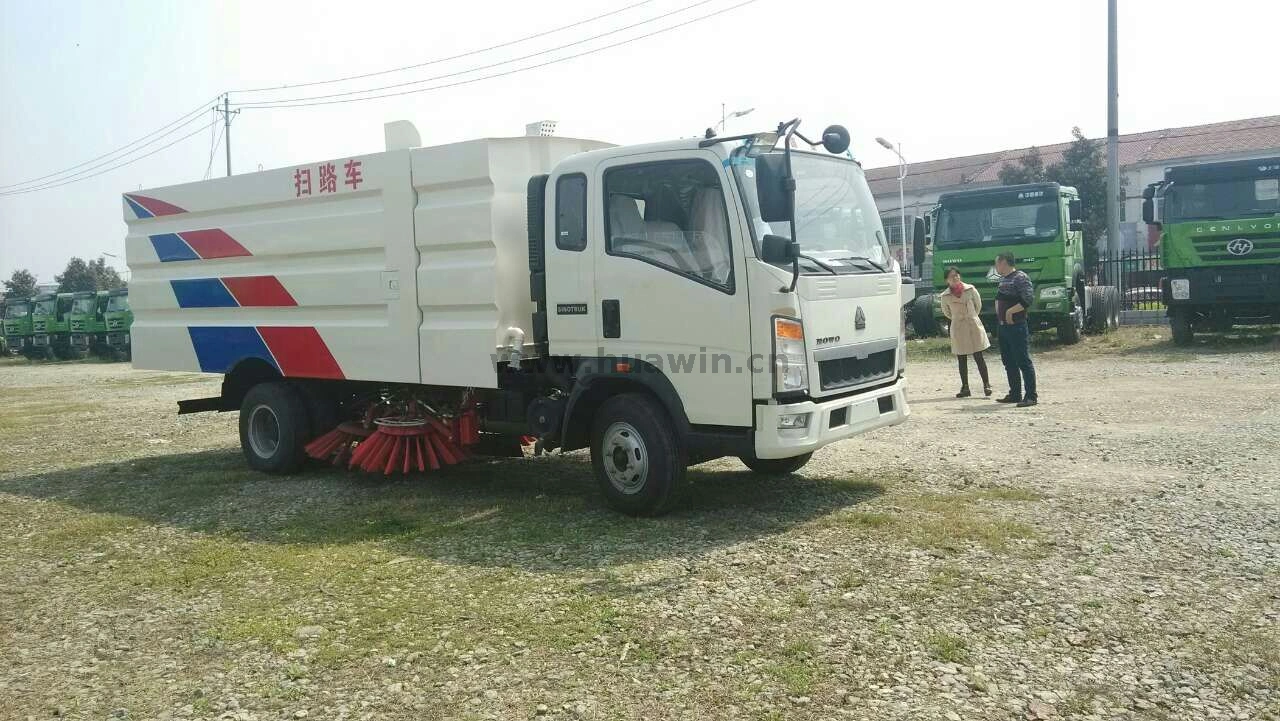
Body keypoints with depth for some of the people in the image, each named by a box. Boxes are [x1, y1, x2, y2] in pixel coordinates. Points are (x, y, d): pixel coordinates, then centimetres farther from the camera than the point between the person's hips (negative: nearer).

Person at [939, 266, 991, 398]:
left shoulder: (970, 289, -3)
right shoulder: (945, 296, -2)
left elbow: (978, 304, 12)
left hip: (973, 325, -1)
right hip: (957, 329, 1)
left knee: (978, 357, -2)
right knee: (962, 360, 5)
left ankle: (986, 384, 4)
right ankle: (965, 388, 10)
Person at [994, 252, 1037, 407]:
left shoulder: (1020, 277, -11)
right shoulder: (1003, 279, 16)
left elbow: (1028, 300, -21)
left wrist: (1010, 311, -18)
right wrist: (999, 314, 12)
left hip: (1017, 326, -9)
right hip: (1003, 326, 9)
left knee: (1023, 361, -7)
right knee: (1009, 362, 13)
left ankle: (1031, 396, -5)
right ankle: (1015, 394, 21)